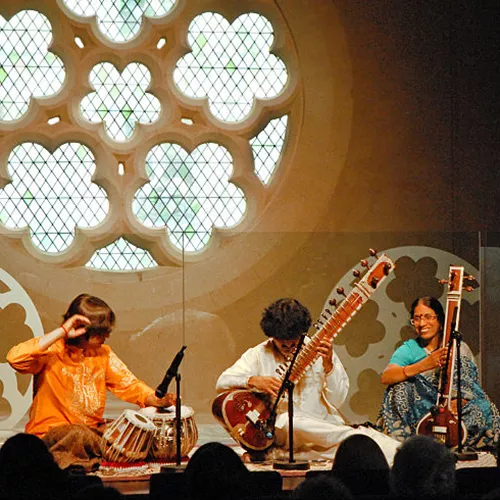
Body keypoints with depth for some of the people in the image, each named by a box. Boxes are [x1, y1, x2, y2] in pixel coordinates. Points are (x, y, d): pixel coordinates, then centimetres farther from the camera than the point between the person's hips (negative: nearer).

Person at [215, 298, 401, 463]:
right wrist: (253, 381, -22)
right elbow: (222, 383, -2)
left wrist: (328, 365, -16)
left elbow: (337, 400, 2)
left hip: (325, 426, 2)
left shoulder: (318, 351, 8)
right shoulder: (259, 355, 6)